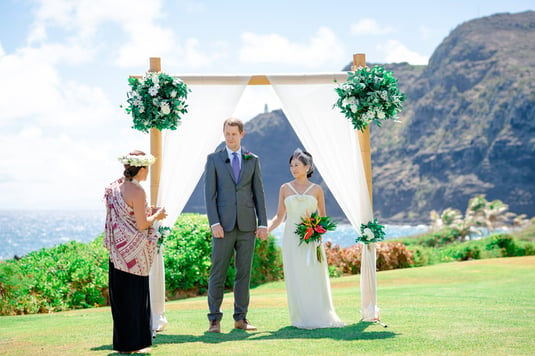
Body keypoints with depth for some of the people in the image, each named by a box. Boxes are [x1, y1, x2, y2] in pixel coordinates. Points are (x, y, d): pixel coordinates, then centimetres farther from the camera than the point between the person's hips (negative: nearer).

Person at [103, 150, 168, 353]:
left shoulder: (115, 187, 8)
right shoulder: (137, 191, -18)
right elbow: (141, 225, -18)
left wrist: (147, 211, 17)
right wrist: (156, 216, -1)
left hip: (118, 251, 8)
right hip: (134, 252, -8)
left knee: (120, 295, 13)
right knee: (134, 295, 1)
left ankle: (123, 341, 22)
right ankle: (132, 344, 8)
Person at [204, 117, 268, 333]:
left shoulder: (253, 160, 10)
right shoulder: (213, 159, 4)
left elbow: (259, 193, 9)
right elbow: (209, 193, -1)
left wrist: (263, 223, 2)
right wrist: (214, 223, -11)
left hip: (247, 226, 2)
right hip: (224, 226, -2)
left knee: (244, 273, 5)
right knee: (218, 273, -2)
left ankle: (241, 318, 13)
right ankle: (214, 319, 4)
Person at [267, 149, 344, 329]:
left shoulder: (316, 189, 6)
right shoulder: (285, 188, 8)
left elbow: (323, 217, 12)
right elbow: (279, 216, 9)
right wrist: (266, 229, -7)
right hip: (291, 238, 1)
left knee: (314, 278, -4)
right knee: (295, 278, -3)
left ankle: (320, 316, 5)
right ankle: (301, 319, 3)